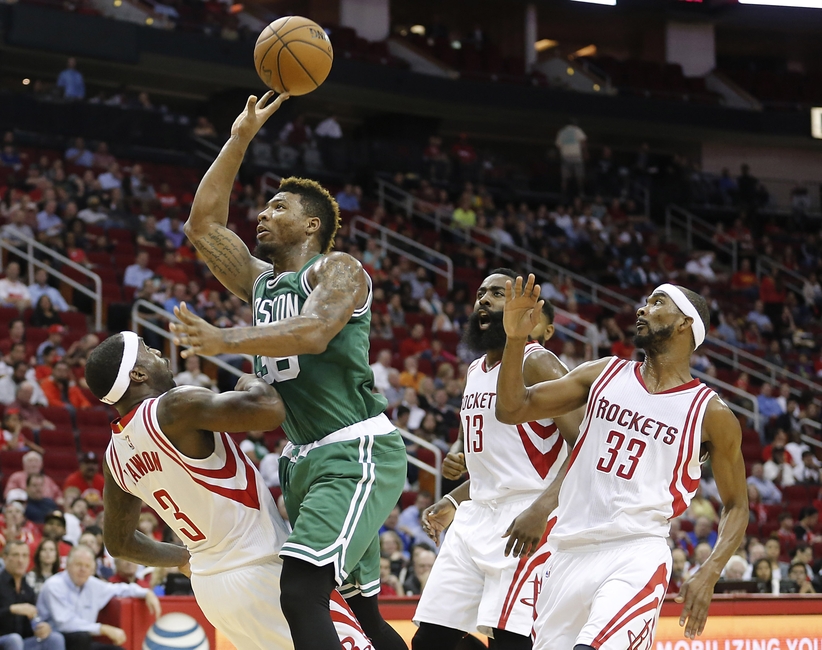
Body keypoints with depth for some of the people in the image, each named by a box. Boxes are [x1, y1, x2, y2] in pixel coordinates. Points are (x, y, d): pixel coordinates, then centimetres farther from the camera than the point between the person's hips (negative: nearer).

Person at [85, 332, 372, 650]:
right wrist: (251, 382, -8)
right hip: (263, 574, -8)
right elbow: (269, 410, -31)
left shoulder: (115, 456, 7)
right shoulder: (176, 408, -19)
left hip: (209, 583, 9)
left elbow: (119, 542, 21)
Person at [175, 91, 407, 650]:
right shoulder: (261, 281, 20)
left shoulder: (338, 269, -4)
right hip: (306, 458, 9)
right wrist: (240, 140, 18)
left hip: (357, 452, -9)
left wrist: (226, 341, -34)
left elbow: (315, 332, -23)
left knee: (302, 594, -25)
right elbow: (203, 225, 20)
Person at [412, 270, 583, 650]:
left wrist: (543, 507, -28)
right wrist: (453, 503, 19)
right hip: (476, 516, 9)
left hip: (526, 520, -9)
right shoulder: (475, 372, 17)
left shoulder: (535, 363, -9)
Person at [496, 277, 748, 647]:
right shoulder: (604, 374, 11)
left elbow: (736, 505, 7)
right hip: (569, 552, 5)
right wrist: (516, 339, -8)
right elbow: (513, 409, 8)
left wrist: (708, 576, -9)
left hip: (636, 556, -5)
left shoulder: (712, 414, 1)